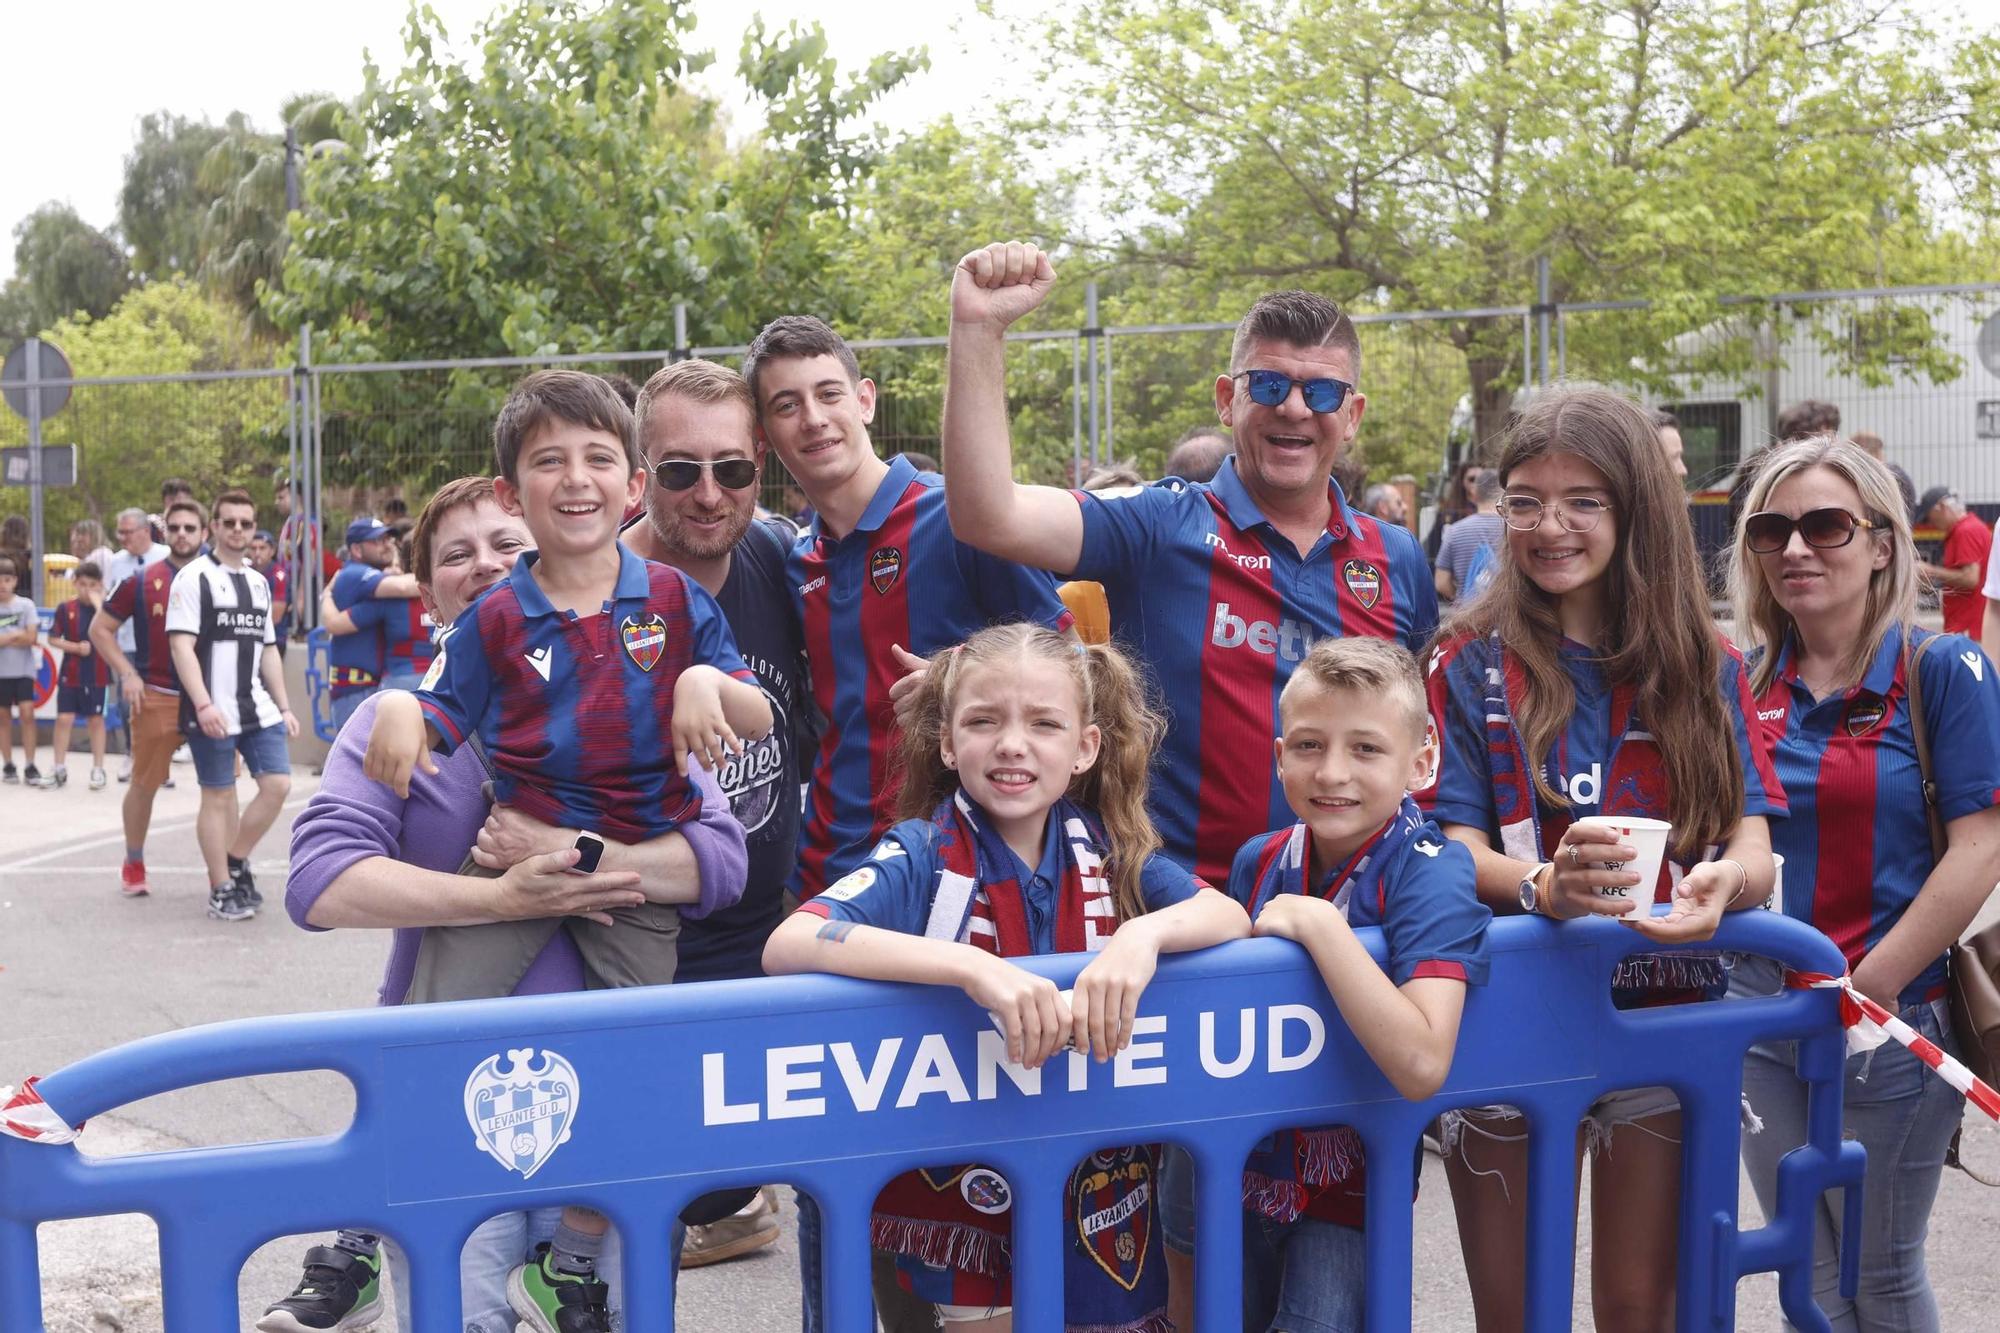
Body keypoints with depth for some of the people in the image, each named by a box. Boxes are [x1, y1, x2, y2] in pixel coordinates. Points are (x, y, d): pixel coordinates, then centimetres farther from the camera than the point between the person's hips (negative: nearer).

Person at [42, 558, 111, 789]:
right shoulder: (65, 609, -1)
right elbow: (53, 639, 2)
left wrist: (97, 603, -21)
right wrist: (76, 647, -13)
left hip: (97, 674, -1)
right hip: (70, 673, 1)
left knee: (96, 719, 7)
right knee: (64, 718, 2)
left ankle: (98, 769, 15)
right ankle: (59, 769, 12)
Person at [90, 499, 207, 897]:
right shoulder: (141, 581, -2)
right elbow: (100, 629, 5)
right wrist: (127, 673, -6)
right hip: (156, 696, -1)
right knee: (145, 783, 7)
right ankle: (133, 865, 24)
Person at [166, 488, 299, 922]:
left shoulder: (259, 582, 16)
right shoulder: (194, 577, -5)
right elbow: (182, 646, -13)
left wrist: (283, 706, 16)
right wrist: (203, 705, -21)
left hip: (258, 708, 6)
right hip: (213, 712, -6)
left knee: (278, 784, 0)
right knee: (219, 796, 0)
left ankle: (235, 861, 18)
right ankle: (222, 889, 9)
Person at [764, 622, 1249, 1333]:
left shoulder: (1105, 847, -1)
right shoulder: (923, 857, -14)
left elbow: (1231, 917, -12)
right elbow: (786, 946, -30)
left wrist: (1141, 934, -33)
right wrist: (975, 967, -41)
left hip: (1098, 1189, 3)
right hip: (959, 1188, -3)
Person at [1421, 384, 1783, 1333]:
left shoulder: (1704, 668, 5)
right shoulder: (1472, 664, -1)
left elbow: (1755, 853, -3)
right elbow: (1457, 846, -8)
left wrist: (1722, 881, -28)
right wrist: (1542, 886, -31)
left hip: (1664, 1016, 2)